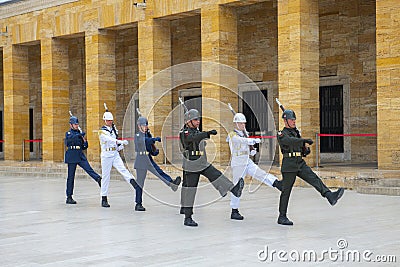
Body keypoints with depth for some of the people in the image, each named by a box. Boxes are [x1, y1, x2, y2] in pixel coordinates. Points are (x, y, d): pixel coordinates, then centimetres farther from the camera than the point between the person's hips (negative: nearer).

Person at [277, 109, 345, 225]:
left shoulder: (296, 132, 18)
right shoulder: (281, 134, -5)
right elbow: (290, 141, -27)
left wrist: (306, 150, 2)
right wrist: (305, 140, -39)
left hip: (301, 164, 6)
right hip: (289, 165, -6)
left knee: (314, 179, -16)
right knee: (286, 191, 0)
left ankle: (330, 196, -34)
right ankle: (282, 217, 7)